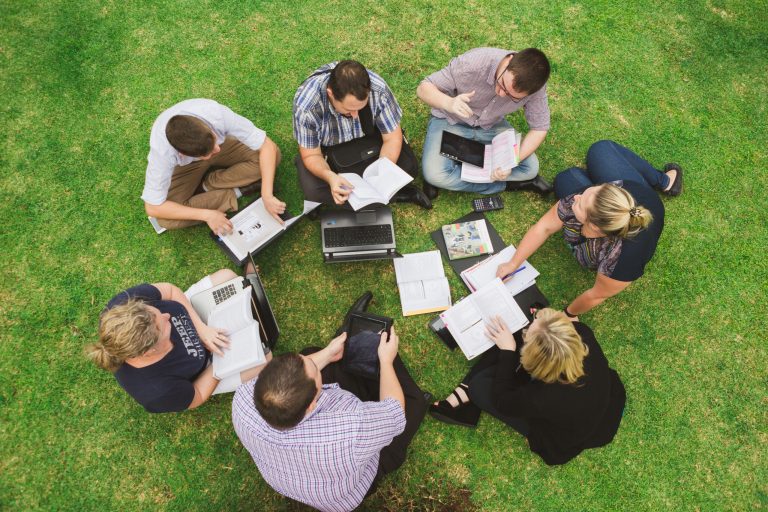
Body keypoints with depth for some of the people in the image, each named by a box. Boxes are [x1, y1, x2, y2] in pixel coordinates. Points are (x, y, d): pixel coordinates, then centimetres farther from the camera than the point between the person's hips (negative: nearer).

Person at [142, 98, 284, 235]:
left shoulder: (218, 114, -39)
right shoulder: (163, 150, -39)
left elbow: (268, 146, -30)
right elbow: (153, 208, -30)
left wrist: (267, 196, -37)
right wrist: (207, 215, -35)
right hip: (185, 164, -2)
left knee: (273, 155, -22)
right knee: (166, 220, -25)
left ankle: (206, 186, -9)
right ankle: (235, 193, -10)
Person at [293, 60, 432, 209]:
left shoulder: (378, 89, -32)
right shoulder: (306, 105, -35)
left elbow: (392, 138, -19)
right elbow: (311, 155, -23)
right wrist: (329, 176, -44)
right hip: (327, 147, 0)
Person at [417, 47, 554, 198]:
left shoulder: (534, 84, -24)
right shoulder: (473, 63, -33)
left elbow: (539, 128, -12)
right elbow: (423, 88, -24)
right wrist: (449, 103, -47)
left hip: (491, 125, 2)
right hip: (451, 121, -2)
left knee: (531, 169, -14)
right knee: (434, 175, -28)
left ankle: (459, 164, -7)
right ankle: (506, 184, -10)